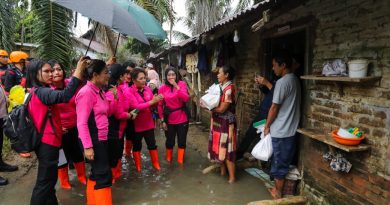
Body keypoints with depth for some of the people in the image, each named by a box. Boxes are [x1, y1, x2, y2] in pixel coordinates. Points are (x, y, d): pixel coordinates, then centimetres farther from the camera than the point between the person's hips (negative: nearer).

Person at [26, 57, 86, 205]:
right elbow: (64, 96, -36)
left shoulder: (37, 91, 13)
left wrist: (58, 127, 14)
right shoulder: (40, 91, -18)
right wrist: (78, 73, -36)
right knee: (45, 181, -3)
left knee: (49, 179, 19)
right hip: (48, 142, -10)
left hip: (45, 141, 10)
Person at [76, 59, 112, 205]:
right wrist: (88, 147, -23)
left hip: (101, 139, 9)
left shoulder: (99, 91, 10)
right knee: (104, 175, -4)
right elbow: (82, 123, -22)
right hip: (93, 140, -9)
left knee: (97, 173, 18)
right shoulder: (86, 92, -18)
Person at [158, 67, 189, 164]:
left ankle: (180, 162, 28)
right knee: (170, 141, 12)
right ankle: (168, 159, 37)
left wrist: (176, 86, -27)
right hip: (169, 120, 0)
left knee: (182, 141, 10)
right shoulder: (162, 88, -5)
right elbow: (160, 105, 0)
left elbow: (186, 99, -19)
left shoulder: (182, 84, -6)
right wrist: (162, 120, -2)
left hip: (182, 119, 0)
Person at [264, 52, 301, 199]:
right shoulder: (295, 80, 9)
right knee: (285, 161, 18)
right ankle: (278, 188, 31)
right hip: (291, 129, 9)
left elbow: (274, 107, -16)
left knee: (279, 163, 5)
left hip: (281, 131, -9)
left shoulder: (282, 82, -20)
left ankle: (278, 192, 19)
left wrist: (267, 126, -6)